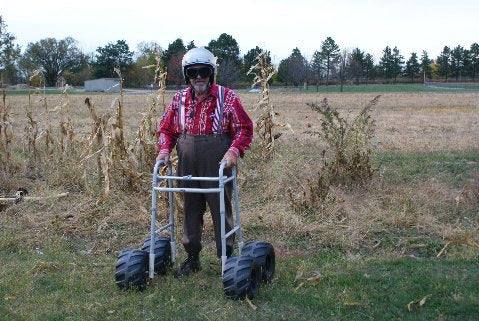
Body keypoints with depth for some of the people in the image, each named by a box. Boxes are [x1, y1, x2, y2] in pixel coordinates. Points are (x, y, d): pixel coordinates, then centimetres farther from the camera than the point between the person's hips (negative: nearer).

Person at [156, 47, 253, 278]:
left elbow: (244, 128, -6)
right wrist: (164, 149, -4)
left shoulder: (227, 98, -3)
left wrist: (234, 150, -22)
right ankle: (192, 258, 25)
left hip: (218, 166, -4)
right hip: (188, 169, 4)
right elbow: (166, 128, 14)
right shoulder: (179, 99, 8)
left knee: (221, 211, 3)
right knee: (191, 211, 12)